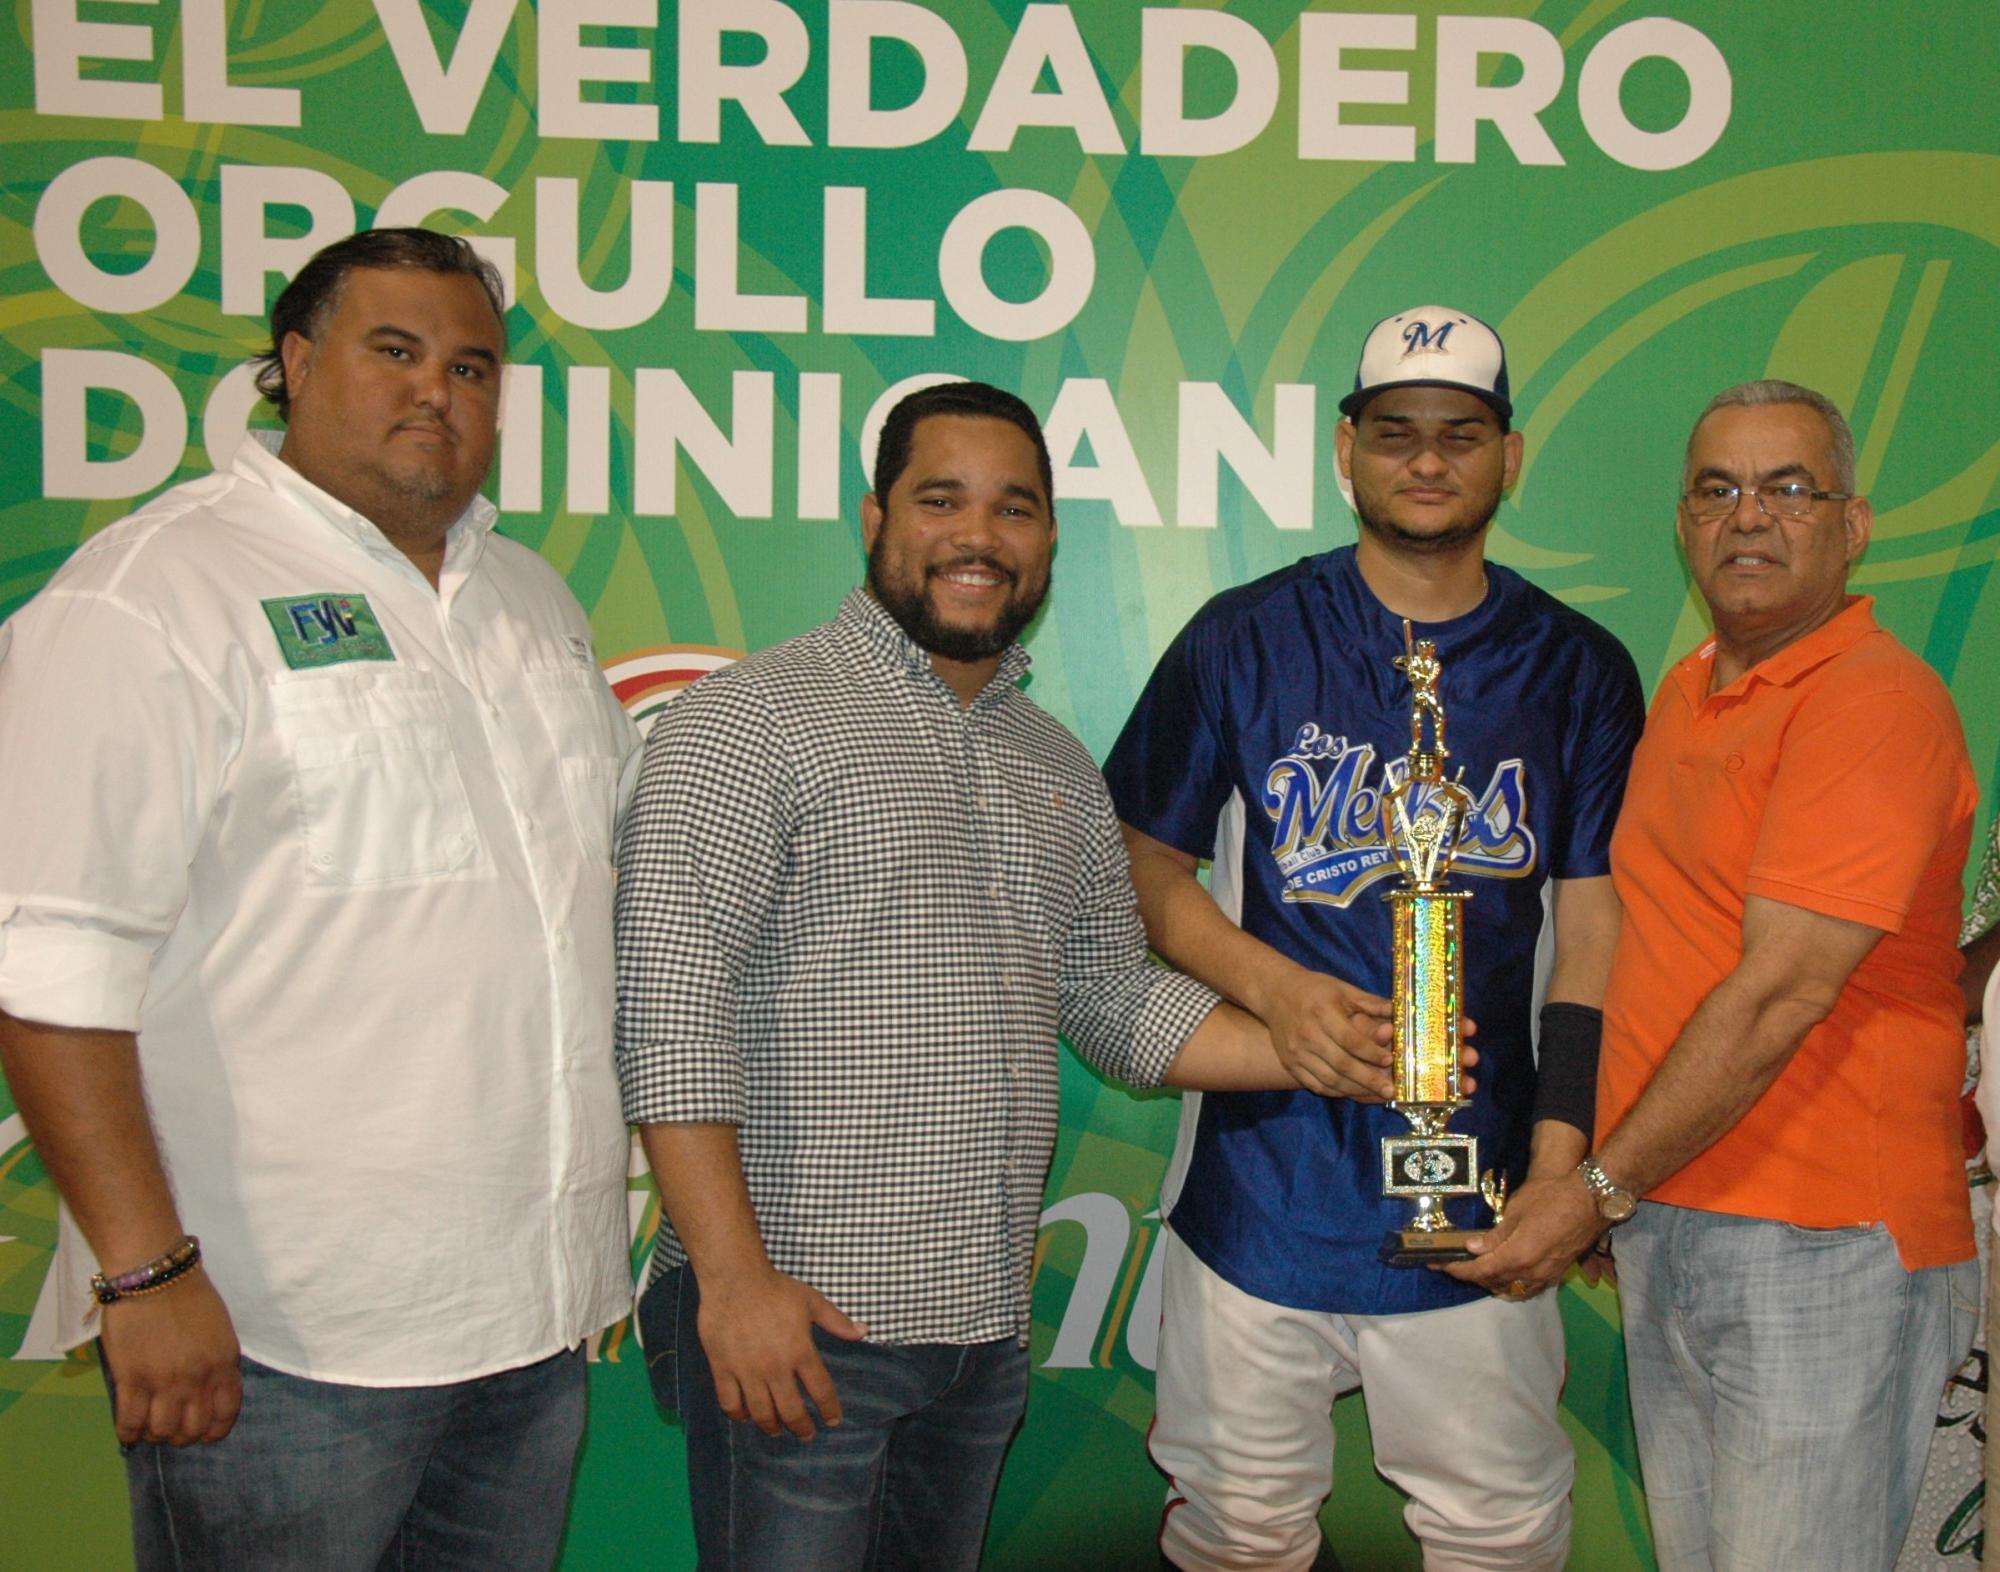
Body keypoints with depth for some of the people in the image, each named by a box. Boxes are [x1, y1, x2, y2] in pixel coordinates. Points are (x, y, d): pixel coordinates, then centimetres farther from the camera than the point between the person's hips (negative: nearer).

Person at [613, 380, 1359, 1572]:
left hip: (988, 1324, 7)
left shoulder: (1058, 768, 14)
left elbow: (1114, 998, 16)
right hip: (796, 1319, -6)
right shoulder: (749, 720, -8)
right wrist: (733, 1275, -19)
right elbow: (674, 1007, -14)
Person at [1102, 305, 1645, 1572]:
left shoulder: (1579, 672, 3)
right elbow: (1143, 864, 5)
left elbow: (1593, 931, 1)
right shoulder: (1245, 640, 1)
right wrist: (1271, 984, -12)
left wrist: (1561, 1160, -9)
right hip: (1262, 1172, 0)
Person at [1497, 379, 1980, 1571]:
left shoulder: (1877, 703, -14)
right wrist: (1602, 1185, 12)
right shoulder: (1686, 689, 13)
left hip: (1818, 1245, -8)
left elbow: (1778, 997, -19)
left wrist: (1600, 1189, -14)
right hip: (1665, 1218, 8)